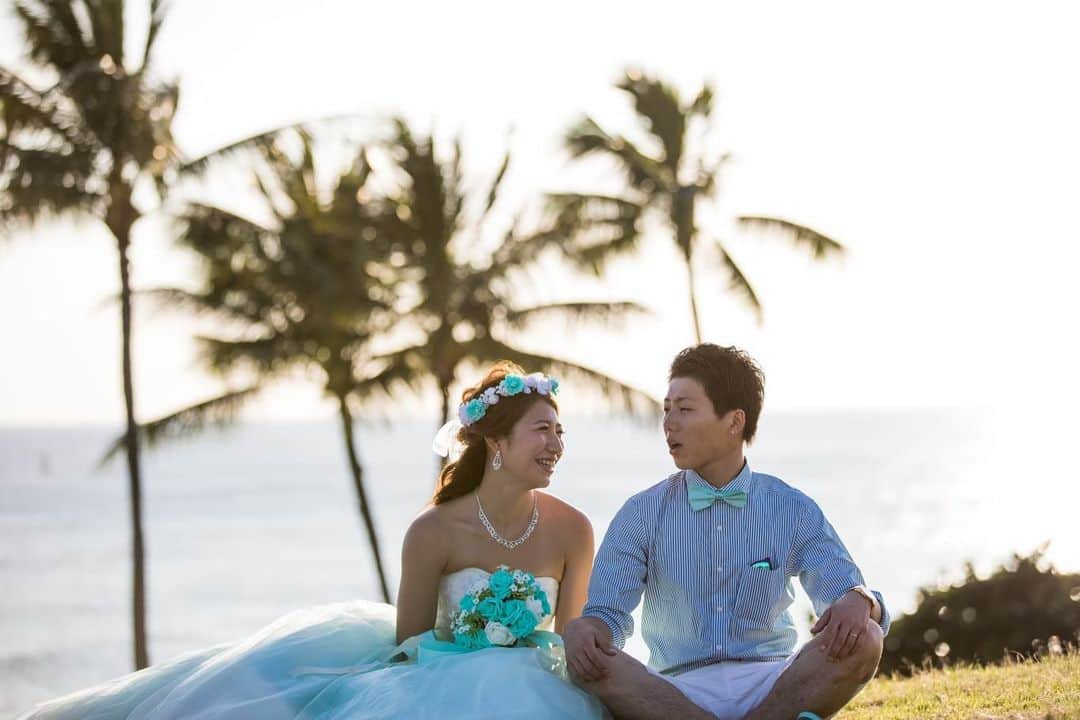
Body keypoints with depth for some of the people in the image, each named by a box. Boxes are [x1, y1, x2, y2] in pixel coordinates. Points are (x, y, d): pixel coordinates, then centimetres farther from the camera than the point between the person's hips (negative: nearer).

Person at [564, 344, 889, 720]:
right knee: (587, 660, -31)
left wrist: (858, 603, -21)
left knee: (862, 642, -26)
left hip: (775, 685, 0)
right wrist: (586, 629, -22)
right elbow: (608, 613, 3)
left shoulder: (793, 511, 8)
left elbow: (848, 591, 4)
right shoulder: (642, 515, 7)